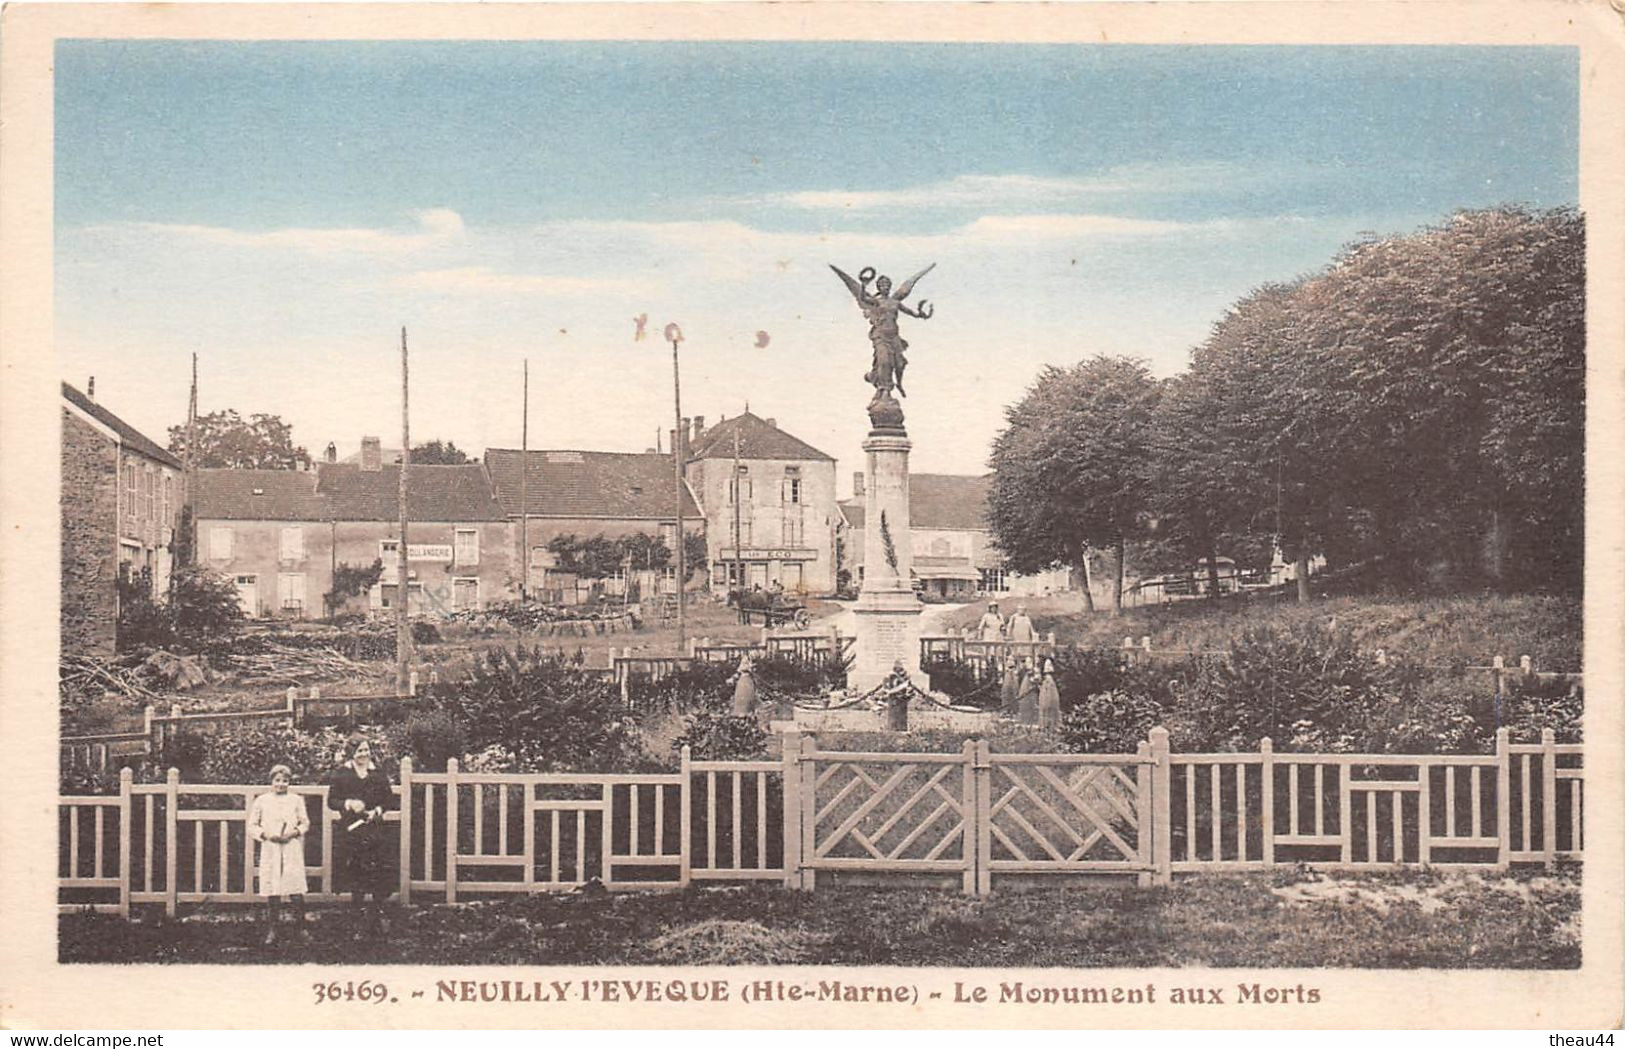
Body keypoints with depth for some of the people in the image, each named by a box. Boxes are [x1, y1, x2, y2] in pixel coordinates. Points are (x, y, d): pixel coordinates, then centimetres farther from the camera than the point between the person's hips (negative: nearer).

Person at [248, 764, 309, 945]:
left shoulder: (296, 800, 9)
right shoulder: (261, 801, 7)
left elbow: (305, 823, 11)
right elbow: (252, 826, 8)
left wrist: (294, 832, -9)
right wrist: (266, 834, -9)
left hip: (292, 849, 0)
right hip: (270, 849, 0)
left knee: (296, 891, -5)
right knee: (271, 892, -1)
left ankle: (301, 928, 6)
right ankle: (271, 931, 6)